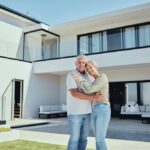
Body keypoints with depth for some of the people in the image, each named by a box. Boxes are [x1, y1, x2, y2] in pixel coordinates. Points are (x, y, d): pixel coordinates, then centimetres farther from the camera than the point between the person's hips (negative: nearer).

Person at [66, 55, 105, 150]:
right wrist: (92, 98, -29)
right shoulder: (71, 75, -11)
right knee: (74, 138, -5)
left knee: (83, 138, 8)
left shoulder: (88, 77, 10)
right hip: (75, 112, -6)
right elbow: (74, 93, -23)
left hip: (86, 112, 6)